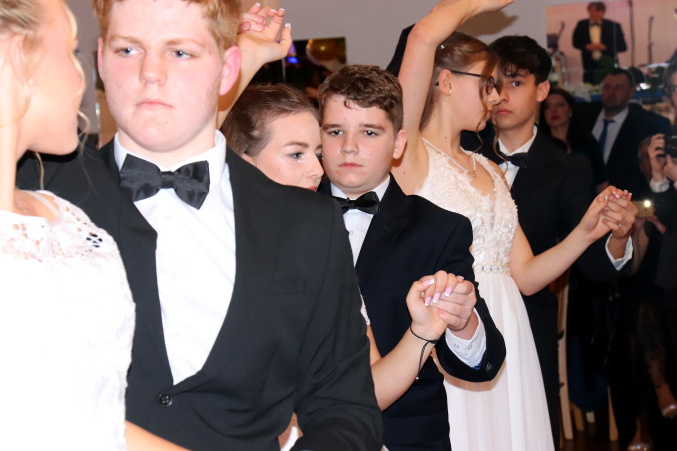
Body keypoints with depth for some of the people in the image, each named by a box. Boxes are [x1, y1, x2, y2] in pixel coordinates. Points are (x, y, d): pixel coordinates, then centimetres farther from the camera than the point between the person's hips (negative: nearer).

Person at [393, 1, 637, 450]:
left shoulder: (489, 171, 17)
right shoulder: (410, 156, -5)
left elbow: (525, 275, 14)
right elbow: (424, 37, -17)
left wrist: (586, 232, 0)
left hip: (507, 344, 7)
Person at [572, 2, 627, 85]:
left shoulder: (614, 26, -4)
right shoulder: (581, 25, 4)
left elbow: (622, 47, -4)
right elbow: (575, 42, 9)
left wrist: (605, 47, -18)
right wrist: (586, 46, -11)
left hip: (608, 65, -2)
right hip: (589, 66, 2)